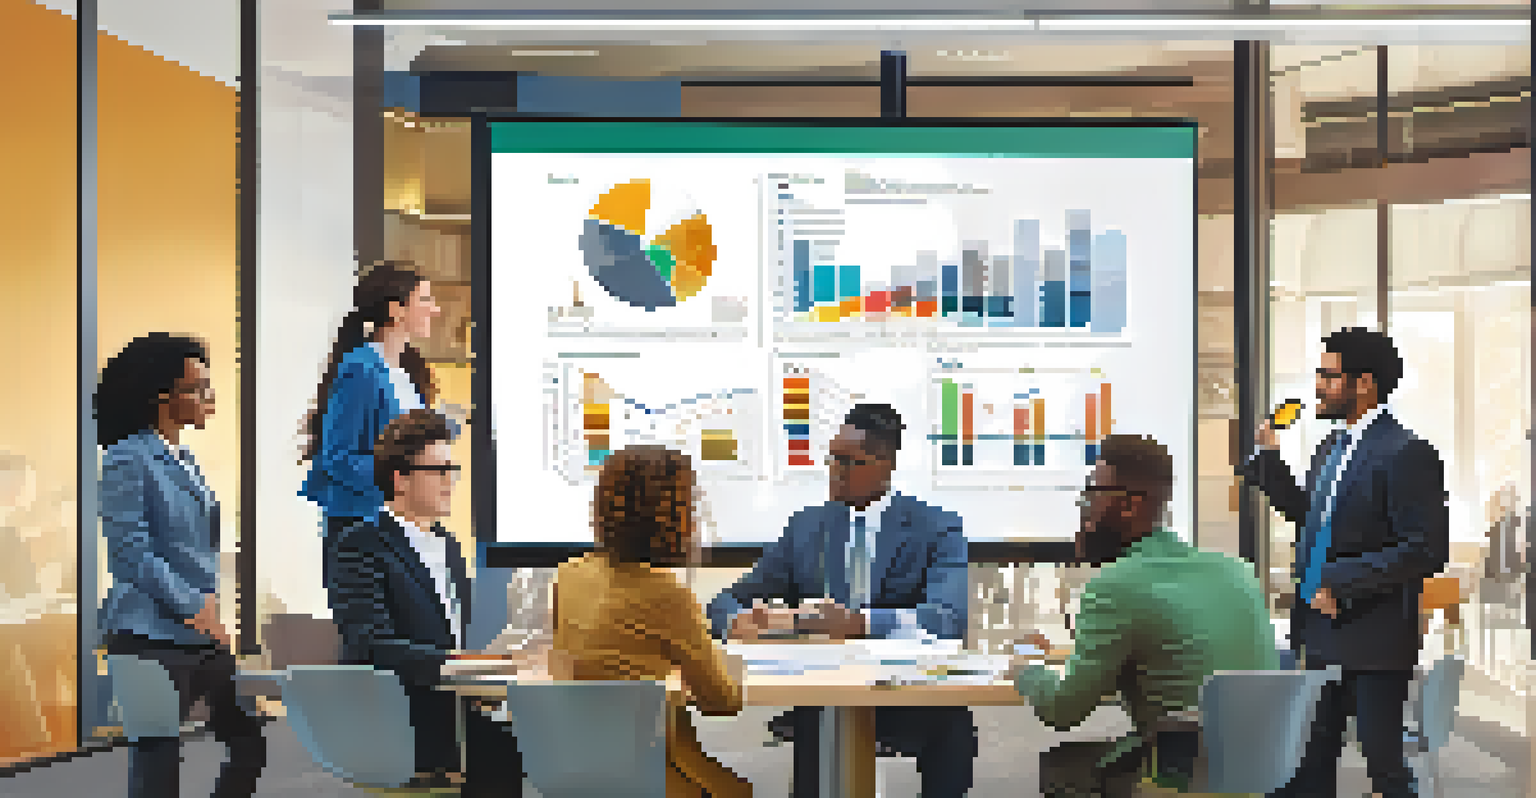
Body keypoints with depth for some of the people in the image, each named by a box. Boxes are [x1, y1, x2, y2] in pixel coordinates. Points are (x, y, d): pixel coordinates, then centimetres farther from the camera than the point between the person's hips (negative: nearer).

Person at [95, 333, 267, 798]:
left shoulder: (181, 459, 15)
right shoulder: (128, 460, -10)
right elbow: (131, 553, -17)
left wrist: (208, 605, 9)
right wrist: (196, 607, -16)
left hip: (201, 634, 8)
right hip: (152, 637, -8)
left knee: (249, 742, 6)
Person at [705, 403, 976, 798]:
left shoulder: (938, 529, 3)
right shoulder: (805, 527, 14)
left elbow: (948, 617, -15)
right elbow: (726, 602, 13)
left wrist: (859, 622, -32)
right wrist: (737, 620, -14)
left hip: (906, 702, -2)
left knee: (953, 724, -34)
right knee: (809, 721, -33)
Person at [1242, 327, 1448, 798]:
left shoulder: (1405, 454, -15)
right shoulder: (1331, 448, 13)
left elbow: (1427, 550, -20)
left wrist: (1342, 584, -21)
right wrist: (1269, 461, 11)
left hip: (1374, 640, -8)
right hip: (1322, 636, 9)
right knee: (1312, 759, 14)